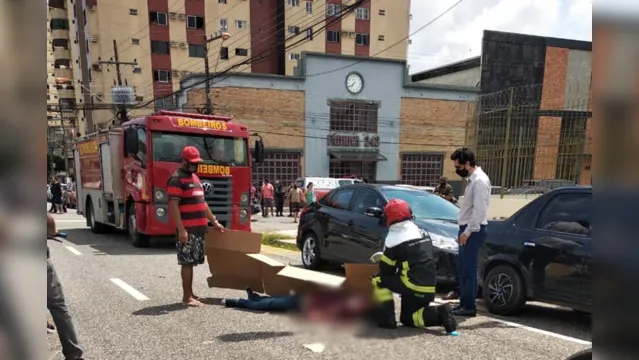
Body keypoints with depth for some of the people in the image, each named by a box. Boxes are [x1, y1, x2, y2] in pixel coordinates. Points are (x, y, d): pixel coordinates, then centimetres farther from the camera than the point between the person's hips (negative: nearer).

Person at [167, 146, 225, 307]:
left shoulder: (195, 177, 19)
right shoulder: (177, 179, -10)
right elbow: (173, 206, -17)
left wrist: (214, 222, 22)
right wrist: (181, 229, -23)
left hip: (199, 228, 9)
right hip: (188, 230, -9)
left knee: (192, 262, 13)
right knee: (187, 262, -5)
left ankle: (190, 294, 21)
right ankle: (186, 297, 2)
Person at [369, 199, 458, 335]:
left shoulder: (394, 238, -13)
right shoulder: (422, 233, 10)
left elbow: (386, 270, -5)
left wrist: (383, 257, 18)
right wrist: (384, 255, 28)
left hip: (413, 285, -8)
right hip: (428, 288, 8)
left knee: (378, 280, 5)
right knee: (407, 319, 23)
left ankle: (387, 319, 1)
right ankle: (439, 313, 2)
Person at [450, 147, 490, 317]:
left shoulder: (479, 181, -16)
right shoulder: (472, 179, 14)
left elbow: (479, 210, -22)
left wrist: (467, 231, -19)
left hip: (473, 231, -10)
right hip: (468, 229, 10)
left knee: (469, 269, -4)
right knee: (462, 268, 14)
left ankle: (470, 306, 4)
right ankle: (464, 303, 22)